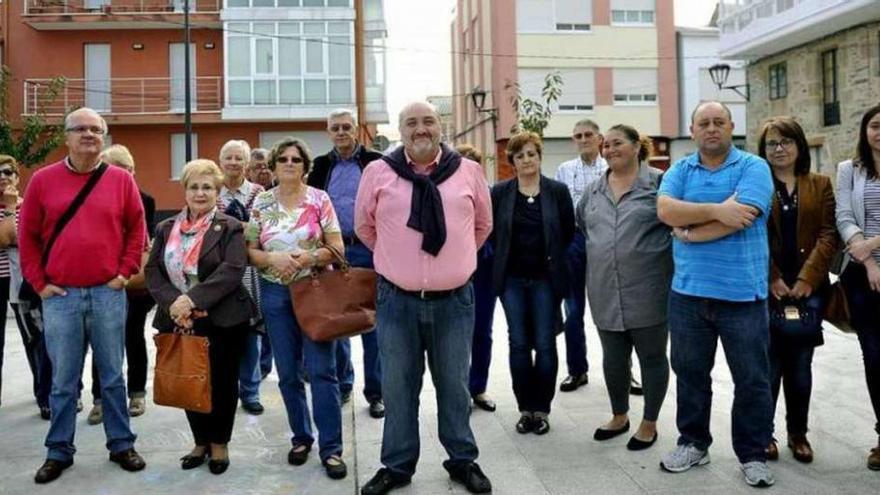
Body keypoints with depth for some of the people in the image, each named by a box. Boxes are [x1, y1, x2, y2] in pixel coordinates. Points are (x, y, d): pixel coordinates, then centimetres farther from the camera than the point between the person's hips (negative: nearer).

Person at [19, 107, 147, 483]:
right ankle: (59, 452, 22)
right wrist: (38, 282, 0)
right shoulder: (43, 180, 2)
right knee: (63, 380, 8)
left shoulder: (121, 179, 2)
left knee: (112, 376, 9)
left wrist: (126, 271, 0)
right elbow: (27, 235, 6)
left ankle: (121, 445, 21)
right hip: (60, 296, 0)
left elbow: (137, 228, 8)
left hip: (108, 294, 0)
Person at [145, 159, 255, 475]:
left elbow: (232, 270, -15)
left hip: (222, 320, -3)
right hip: (179, 321, 4)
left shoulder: (230, 227, -3)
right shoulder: (166, 228, 10)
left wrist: (193, 299, -23)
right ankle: (200, 441, 29)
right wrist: (172, 302, -15)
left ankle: (219, 443, 24)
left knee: (222, 381, 6)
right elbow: (152, 271, 3)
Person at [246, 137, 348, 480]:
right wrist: (273, 259, -16)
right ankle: (301, 437, 26)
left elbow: (337, 246, -2)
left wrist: (310, 257, -20)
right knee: (288, 373, 9)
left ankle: (331, 448, 3)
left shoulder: (320, 199, -1)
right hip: (276, 293, 3)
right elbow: (249, 251, 4)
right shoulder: (261, 204, 5)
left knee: (322, 370, -5)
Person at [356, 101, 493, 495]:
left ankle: (463, 461, 31)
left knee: (454, 384, 14)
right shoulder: (378, 172, -3)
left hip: (454, 299, 1)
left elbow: (483, 224, 15)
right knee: (397, 386, 11)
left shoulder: (469, 171, 1)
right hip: (397, 299, 0)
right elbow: (364, 226, 11)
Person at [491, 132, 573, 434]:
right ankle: (525, 408, 16)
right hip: (512, 279, 1)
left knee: (544, 345, 2)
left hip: (545, 279, -1)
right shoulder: (500, 192, 1)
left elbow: (569, 232, 5)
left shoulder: (558, 191, -1)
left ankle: (542, 409, 15)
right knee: (518, 344, 4)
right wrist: (504, 258, 3)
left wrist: (554, 260, 3)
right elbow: (492, 231, 7)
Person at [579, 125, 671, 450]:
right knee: (613, 358, 14)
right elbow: (582, 227, 24)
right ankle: (619, 416, 34)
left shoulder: (659, 183, -5)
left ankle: (649, 423, 24)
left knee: (652, 357, 8)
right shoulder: (593, 191, 11)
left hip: (648, 291, -5)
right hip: (605, 293, 5)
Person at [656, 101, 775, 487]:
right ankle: (693, 443, 30)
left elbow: (740, 218, -17)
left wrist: (689, 231, -8)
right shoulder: (679, 171, 9)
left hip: (742, 294, -3)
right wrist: (717, 210, -18)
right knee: (690, 373, 14)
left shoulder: (753, 168, -2)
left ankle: (753, 455, 22)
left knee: (752, 379, 7)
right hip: (687, 292, 3)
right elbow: (665, 210, -10)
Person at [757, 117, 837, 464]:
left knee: (801, 366, 8)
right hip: (765, 288, -2)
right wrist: (773, 279, -12)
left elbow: (828, 234, 1)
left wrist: (807, 279, -11)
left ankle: (798, 433, 22)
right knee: (768, 365, 0)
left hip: (808, 288, 2)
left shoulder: (820, 185, 10)